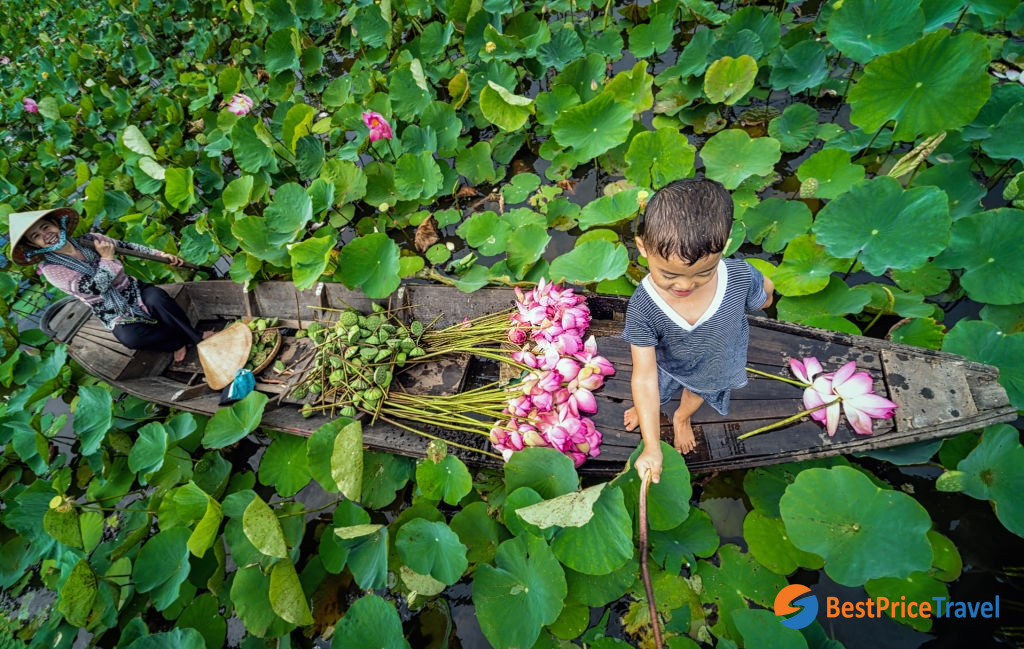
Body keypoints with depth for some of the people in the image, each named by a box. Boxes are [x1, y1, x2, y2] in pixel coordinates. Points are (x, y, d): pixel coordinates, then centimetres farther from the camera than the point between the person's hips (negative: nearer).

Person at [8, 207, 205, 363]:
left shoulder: (90, 240, 1)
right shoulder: (51, 269, -9)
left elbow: (126, 246, 12)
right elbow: (95, 288, -18)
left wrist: (159, 254, 4)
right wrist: (107, 259, -14)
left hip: (135, 292, 3)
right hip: (115, 316, -3)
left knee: (156, 297, -34)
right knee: (129, 337, -37)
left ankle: (197, 339, -22)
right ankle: (182, 342, -17)